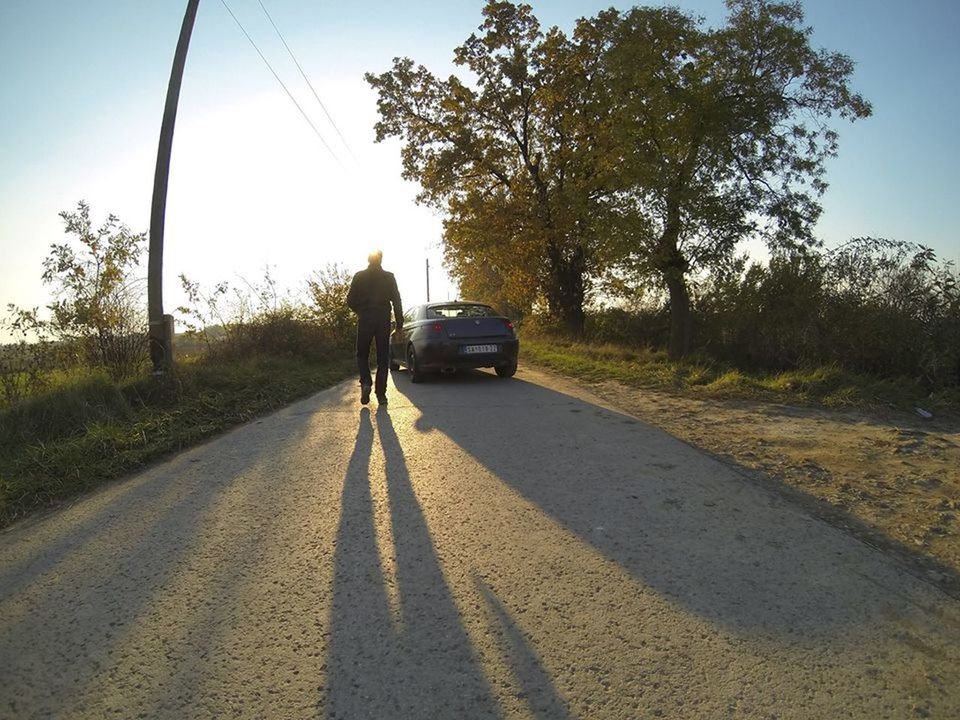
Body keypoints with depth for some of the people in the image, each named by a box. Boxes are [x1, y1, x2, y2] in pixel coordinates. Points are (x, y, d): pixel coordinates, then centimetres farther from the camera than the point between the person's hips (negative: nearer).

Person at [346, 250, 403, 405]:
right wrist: (399, 322, 2)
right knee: (382, 357, 5)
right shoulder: (389, 277, 3)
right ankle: (381, 394, 2)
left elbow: (350, 300, 1)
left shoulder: (359, 277, 2)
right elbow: (396, 301, -2)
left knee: (362, 354, 12)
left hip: (365, 320, 0)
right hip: (383, 320, 1)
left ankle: (365, 383, -12)